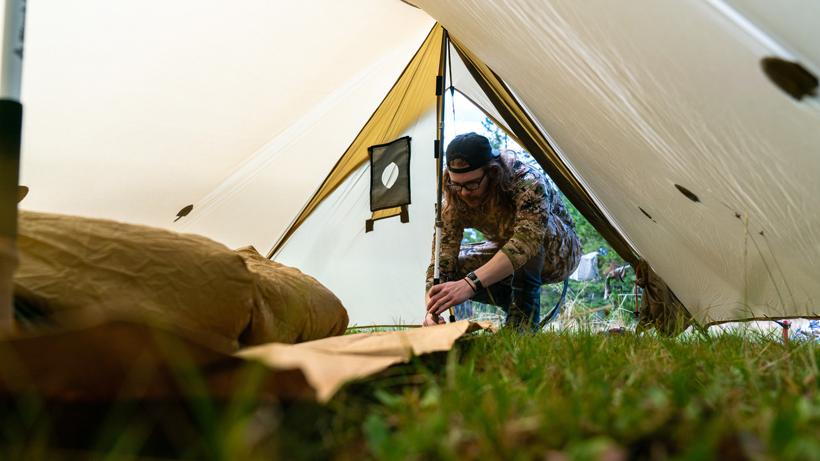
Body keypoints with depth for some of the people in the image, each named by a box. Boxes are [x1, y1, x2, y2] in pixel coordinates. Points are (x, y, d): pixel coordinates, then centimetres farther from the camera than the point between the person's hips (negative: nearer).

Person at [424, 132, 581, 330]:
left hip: (560, 251, -5)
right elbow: (441, 263, -24)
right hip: (511, 257, 5)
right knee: (452, 264, -18)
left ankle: (523, 315, -27)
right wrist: (432, 309, -43)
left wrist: (471, 283, -61)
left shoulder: (527, 182, -36)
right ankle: (518, 307, -2)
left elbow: (528, 239, -52)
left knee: (529, 224, -38)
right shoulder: (452, 203, -21)